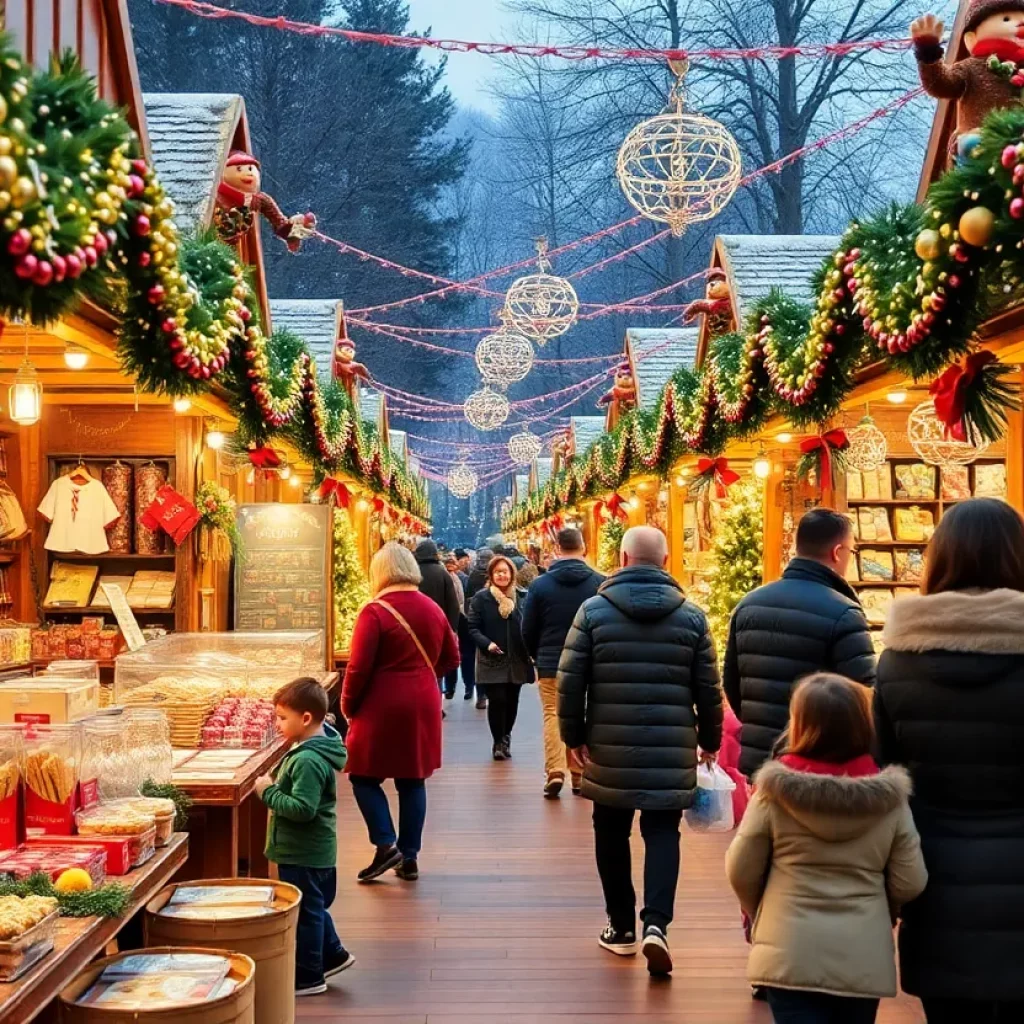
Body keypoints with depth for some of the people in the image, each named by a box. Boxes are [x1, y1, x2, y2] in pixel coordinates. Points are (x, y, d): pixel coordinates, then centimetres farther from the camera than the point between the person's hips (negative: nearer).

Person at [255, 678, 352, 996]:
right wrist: (275, 784, 5)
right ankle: (332, 955, 38)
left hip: (303, 854, -10)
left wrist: (268, 792, -22)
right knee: (313, 908, 24)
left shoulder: (308, 761, -27)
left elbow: (302, 808, -31)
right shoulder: (314, 749, 5)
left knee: (304, 913, 4)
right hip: (311, 850, 10)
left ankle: (309, 976, 17)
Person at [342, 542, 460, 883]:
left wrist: (348, 706, -1)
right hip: (424, 705, 6)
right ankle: (409, 858, 13)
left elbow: (359, 668, -14)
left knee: (365, 777, 7)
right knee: (413, 780, 11)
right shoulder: (433, 609, 6)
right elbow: (451, 658, 14)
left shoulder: (375, 612, -13)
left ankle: (386, 845, -3)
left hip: (383, 706, -5)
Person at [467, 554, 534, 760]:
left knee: (511, 701, 10)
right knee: (497, 700, -9)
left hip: (516, 660, 3)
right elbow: (473, 628, -5)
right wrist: (487, 644, -21)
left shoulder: (521, 597, 6)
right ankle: (499, 742, 6)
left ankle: (505, 737, 31)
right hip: (492, 660, -3)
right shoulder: (481, 598, -3)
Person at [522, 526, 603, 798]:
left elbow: (528, 630, 0)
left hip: (551, 664, -1)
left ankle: (554, 771, -8)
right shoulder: (599, 583, -7)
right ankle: (579, 774, 16)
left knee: (552, 715, 7)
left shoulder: (540, 584, -6)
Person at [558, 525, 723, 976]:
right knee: (662, 834, 7)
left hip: (609, 748, 0)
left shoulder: (593, 610, -3)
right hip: (671, 751, 1)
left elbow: (570, 682, -5)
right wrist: (709, 740, 15)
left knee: (612, 834, 14)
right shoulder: (691, 616, 1)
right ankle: (655, 923, -10)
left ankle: (622, 927, 22)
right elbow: (708, 688, 3)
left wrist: (574, 736, 5)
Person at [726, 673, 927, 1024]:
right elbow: (910, 882, -2)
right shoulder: (889, 798, -7)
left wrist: (760, 914, 17)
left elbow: (741, 871, -3)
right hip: (864, 959, 2)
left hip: (790, 955, -2)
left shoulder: (775, 792, -10)